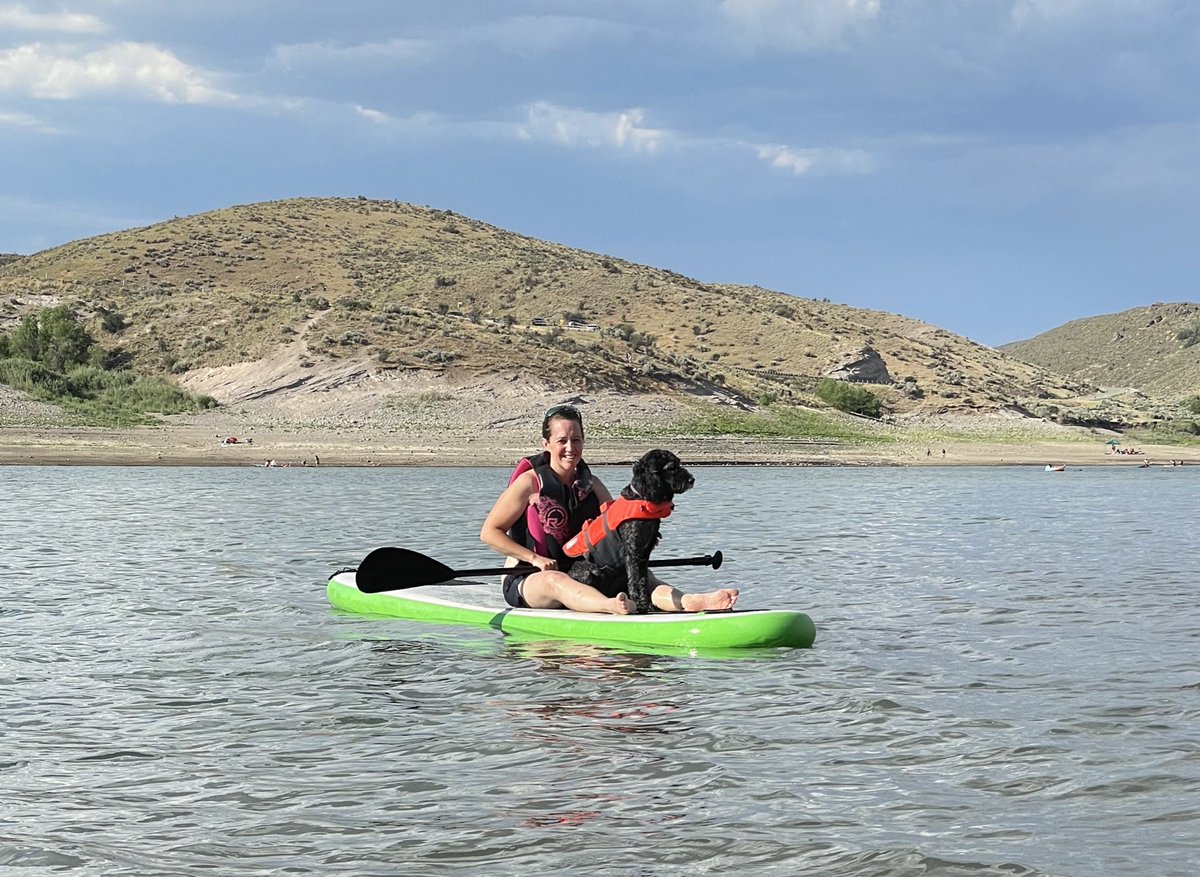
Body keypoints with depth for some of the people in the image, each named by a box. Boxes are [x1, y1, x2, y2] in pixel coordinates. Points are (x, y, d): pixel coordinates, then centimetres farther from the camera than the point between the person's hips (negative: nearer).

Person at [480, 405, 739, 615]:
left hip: (581, 577, 6)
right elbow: (489, 532, -7)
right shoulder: (530, 482, -6)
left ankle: (689, 602, -51)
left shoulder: (591, 485, 10)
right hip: (526, 583, -5)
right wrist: (534, 558, -17)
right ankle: (614, 608, -72)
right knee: (554, 580, -41)